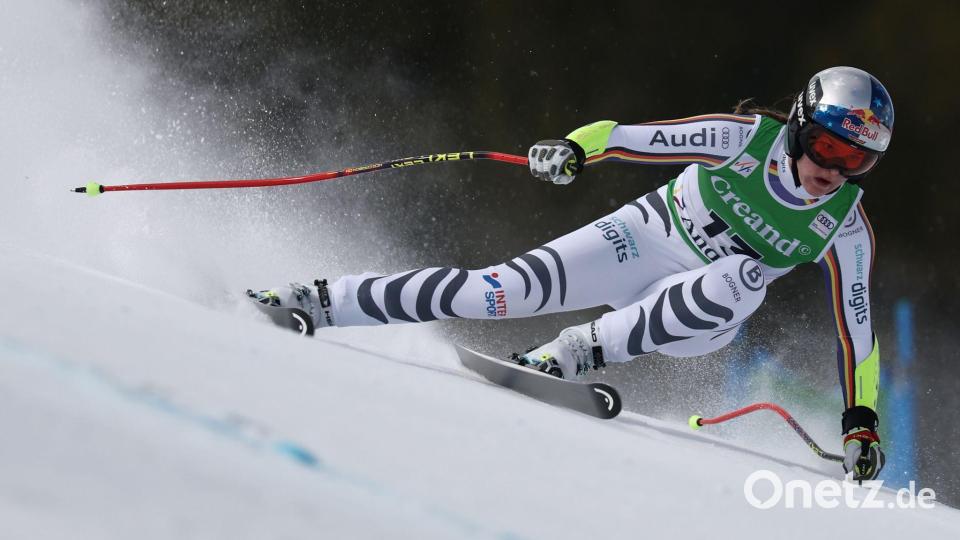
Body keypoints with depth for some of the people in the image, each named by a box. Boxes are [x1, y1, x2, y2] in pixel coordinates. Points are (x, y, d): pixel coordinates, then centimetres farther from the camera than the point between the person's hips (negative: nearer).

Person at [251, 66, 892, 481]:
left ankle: (583, 350, -26)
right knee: (518, 284, -21)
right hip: (644, 236, -1)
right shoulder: (751, 138, -15)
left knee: (741, 280, -35)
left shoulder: (845, 228, -11)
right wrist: (576, 149, -33)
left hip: (693, 319, 1)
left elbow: (857, 324, -5)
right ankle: (326, 302, -12)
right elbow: (636, 137, -15)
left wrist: (862, 417, -10)